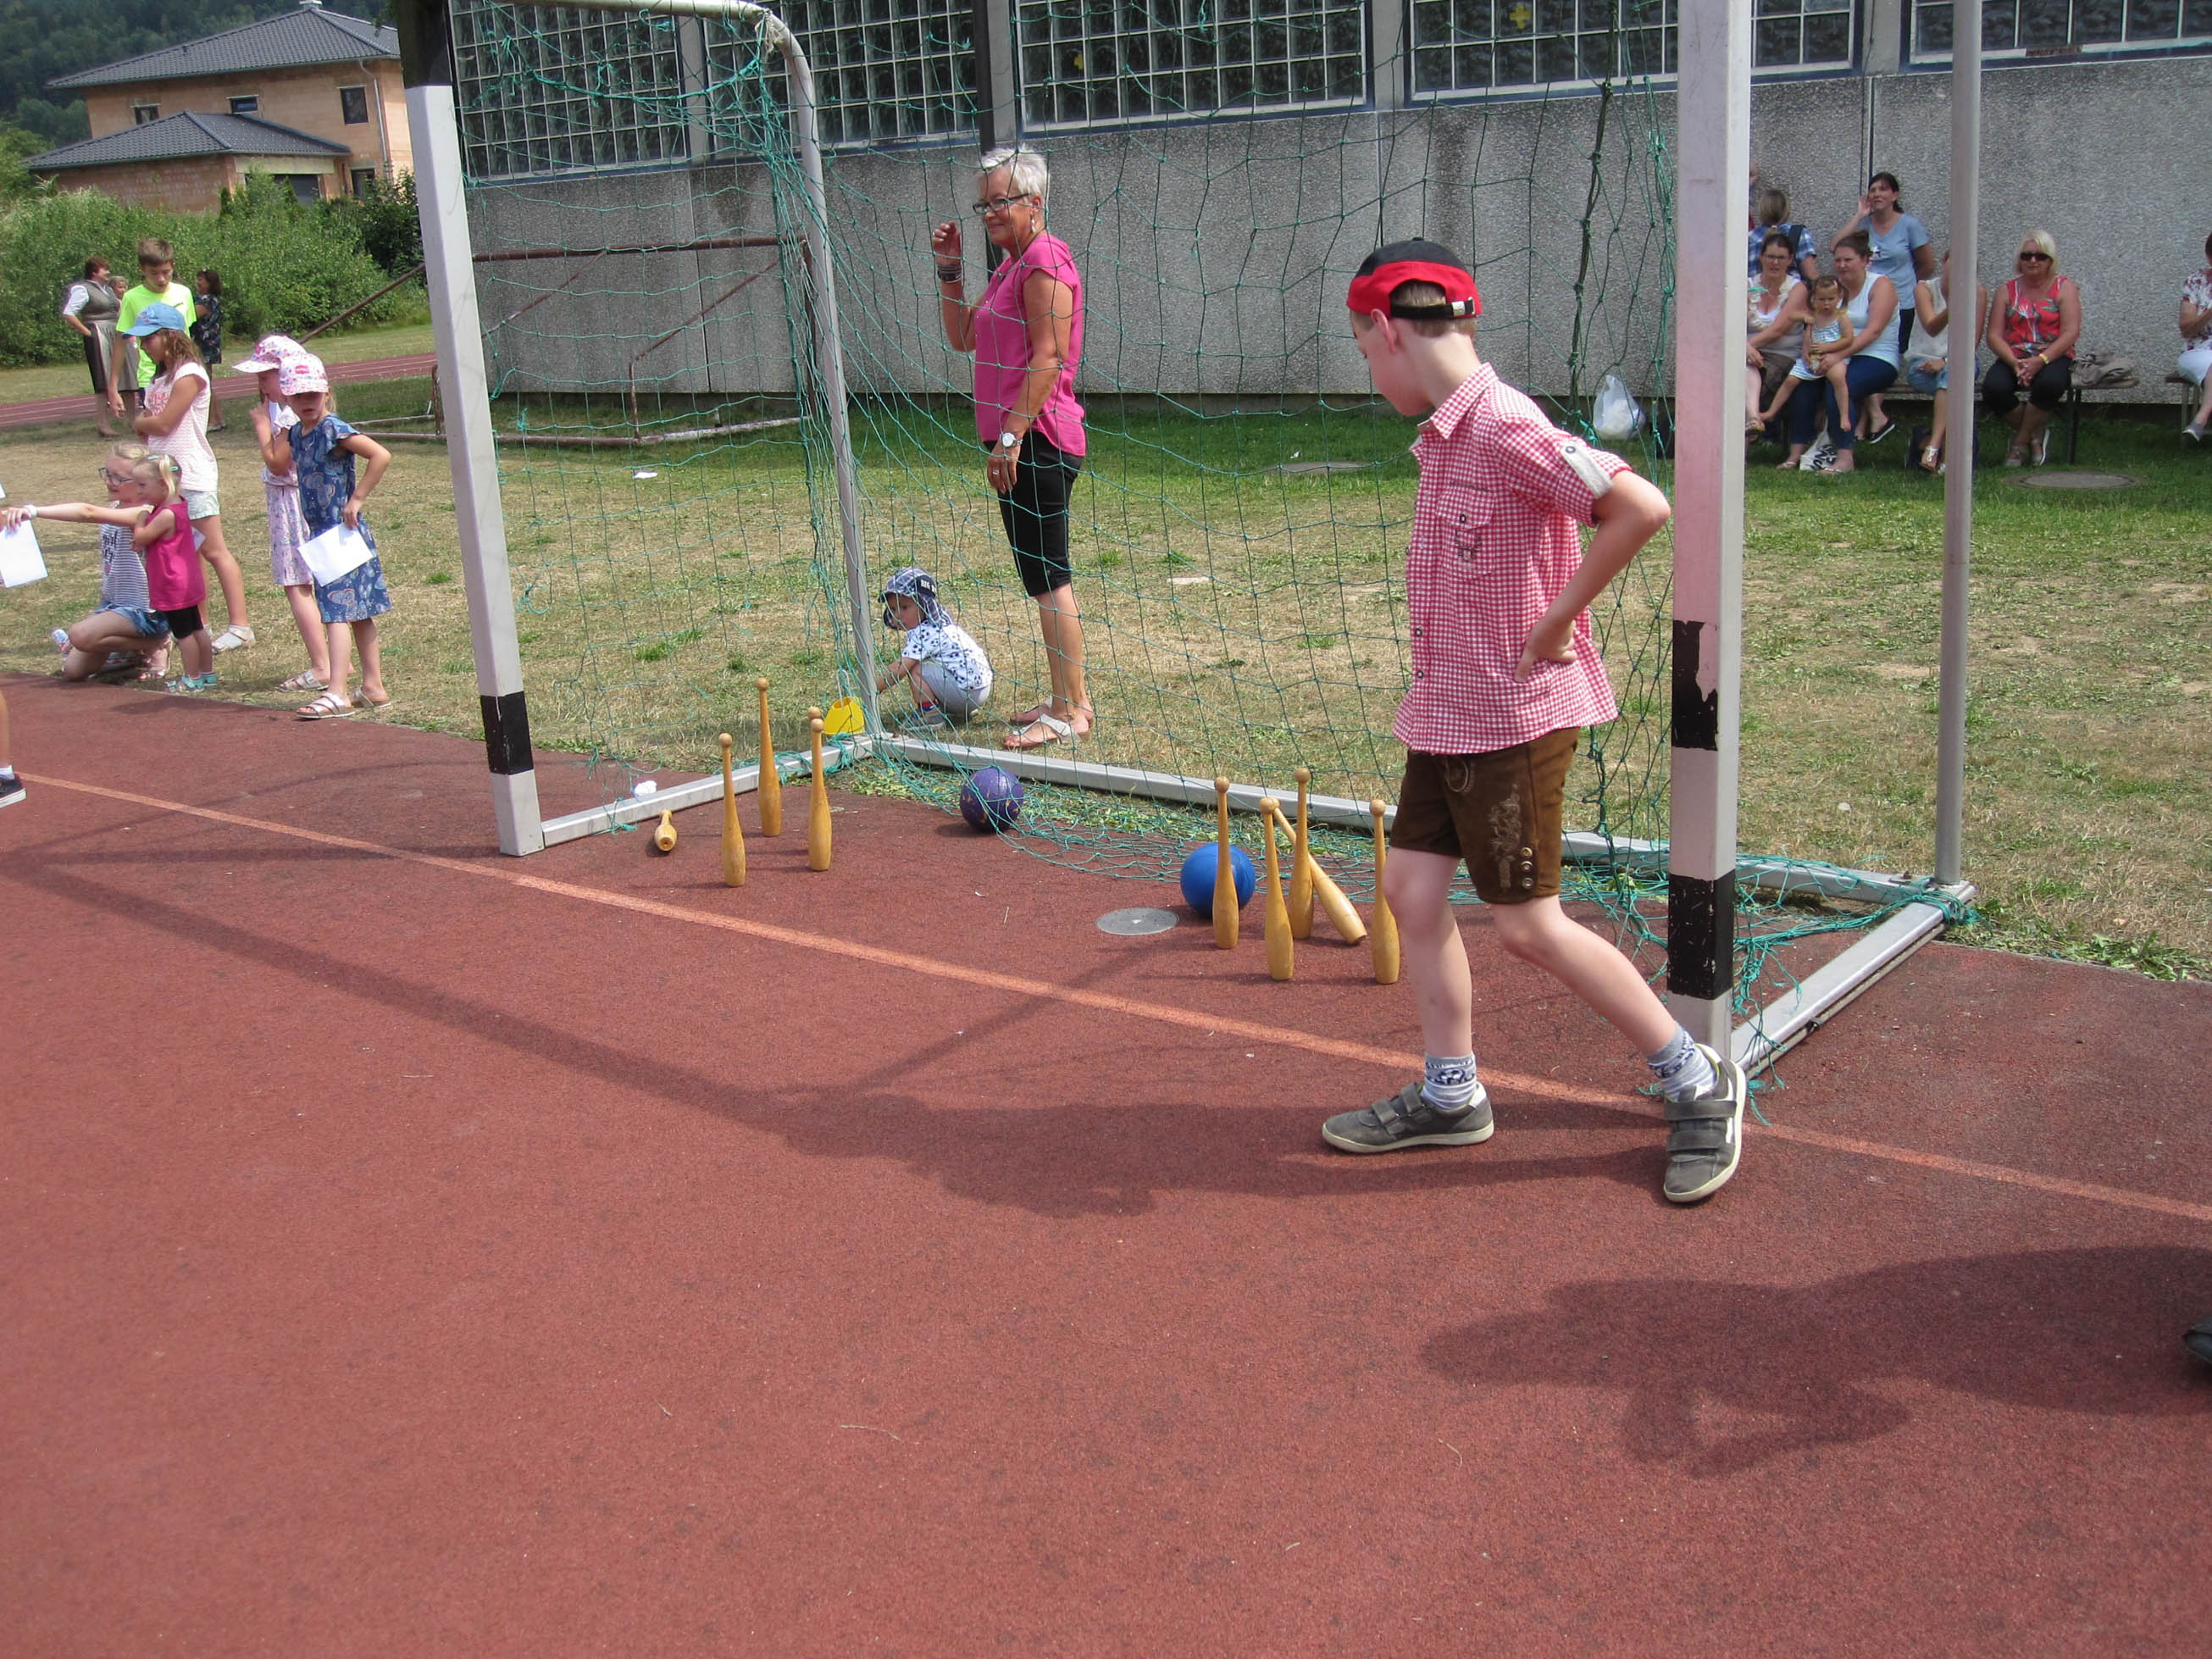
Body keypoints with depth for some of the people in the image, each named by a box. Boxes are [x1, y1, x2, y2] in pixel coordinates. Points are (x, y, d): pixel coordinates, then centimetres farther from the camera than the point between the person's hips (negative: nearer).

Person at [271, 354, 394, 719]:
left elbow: (381, 455, -25)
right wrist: (278, 434, 11)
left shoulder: (333, 430, -15)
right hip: (322, 534, 9)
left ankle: (337, 693, -13)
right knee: (358, 612, 12)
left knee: (337, 610, -11)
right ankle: (374, 686, 18)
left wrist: (356, 499, -22)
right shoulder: (295, 434, 9)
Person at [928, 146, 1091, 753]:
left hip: (1036, 440, -10)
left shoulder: (1045, 259, -11)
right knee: (1044, 573, 15)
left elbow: (1048, 357, -18)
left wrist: (1011, 435, -21)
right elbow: (962, 337, 25)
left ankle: (1069, 714, -3)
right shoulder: (1011, 265, 19)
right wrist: (949, 270, 14)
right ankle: (1072, 696, 24)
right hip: (1023, 443, 10)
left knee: (1047, 575, -8)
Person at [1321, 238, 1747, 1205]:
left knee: (1527, 926, -2)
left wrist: (1555, 622, -21)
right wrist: (1434, 682, 11)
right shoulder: (1445, 434, 8)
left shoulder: (1503, 427, -21)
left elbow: (1640, 507, -29)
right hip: (1447, 709, 9)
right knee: (1411, 889, 11)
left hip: (1514, 716, -9)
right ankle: (1449, 1095, 25)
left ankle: (1699, 1085, 13)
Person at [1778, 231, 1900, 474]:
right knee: (1803, 385, -22)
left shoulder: (1880, 285, -3)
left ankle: (1845, 458, -35)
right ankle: (1796, 453, -22)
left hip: (1878, 359, -5)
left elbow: (1873, 330, -16)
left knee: (1838, 385, -33)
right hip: (1838, 357, 5)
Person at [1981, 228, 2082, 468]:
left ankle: (2021, 440, -11)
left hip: (2053, 358, -2)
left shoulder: (2064, 287, 6)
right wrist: (2015, 363, -17)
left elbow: (2071, 333, -6)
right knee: (1993, 388, -31)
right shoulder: (2008, 290, 12)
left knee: (2050, 383, -37)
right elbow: (1994, 335, 2)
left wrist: (2040, 360, -21)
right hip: (2014, 358, 2)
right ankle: (2035, 435, -3)